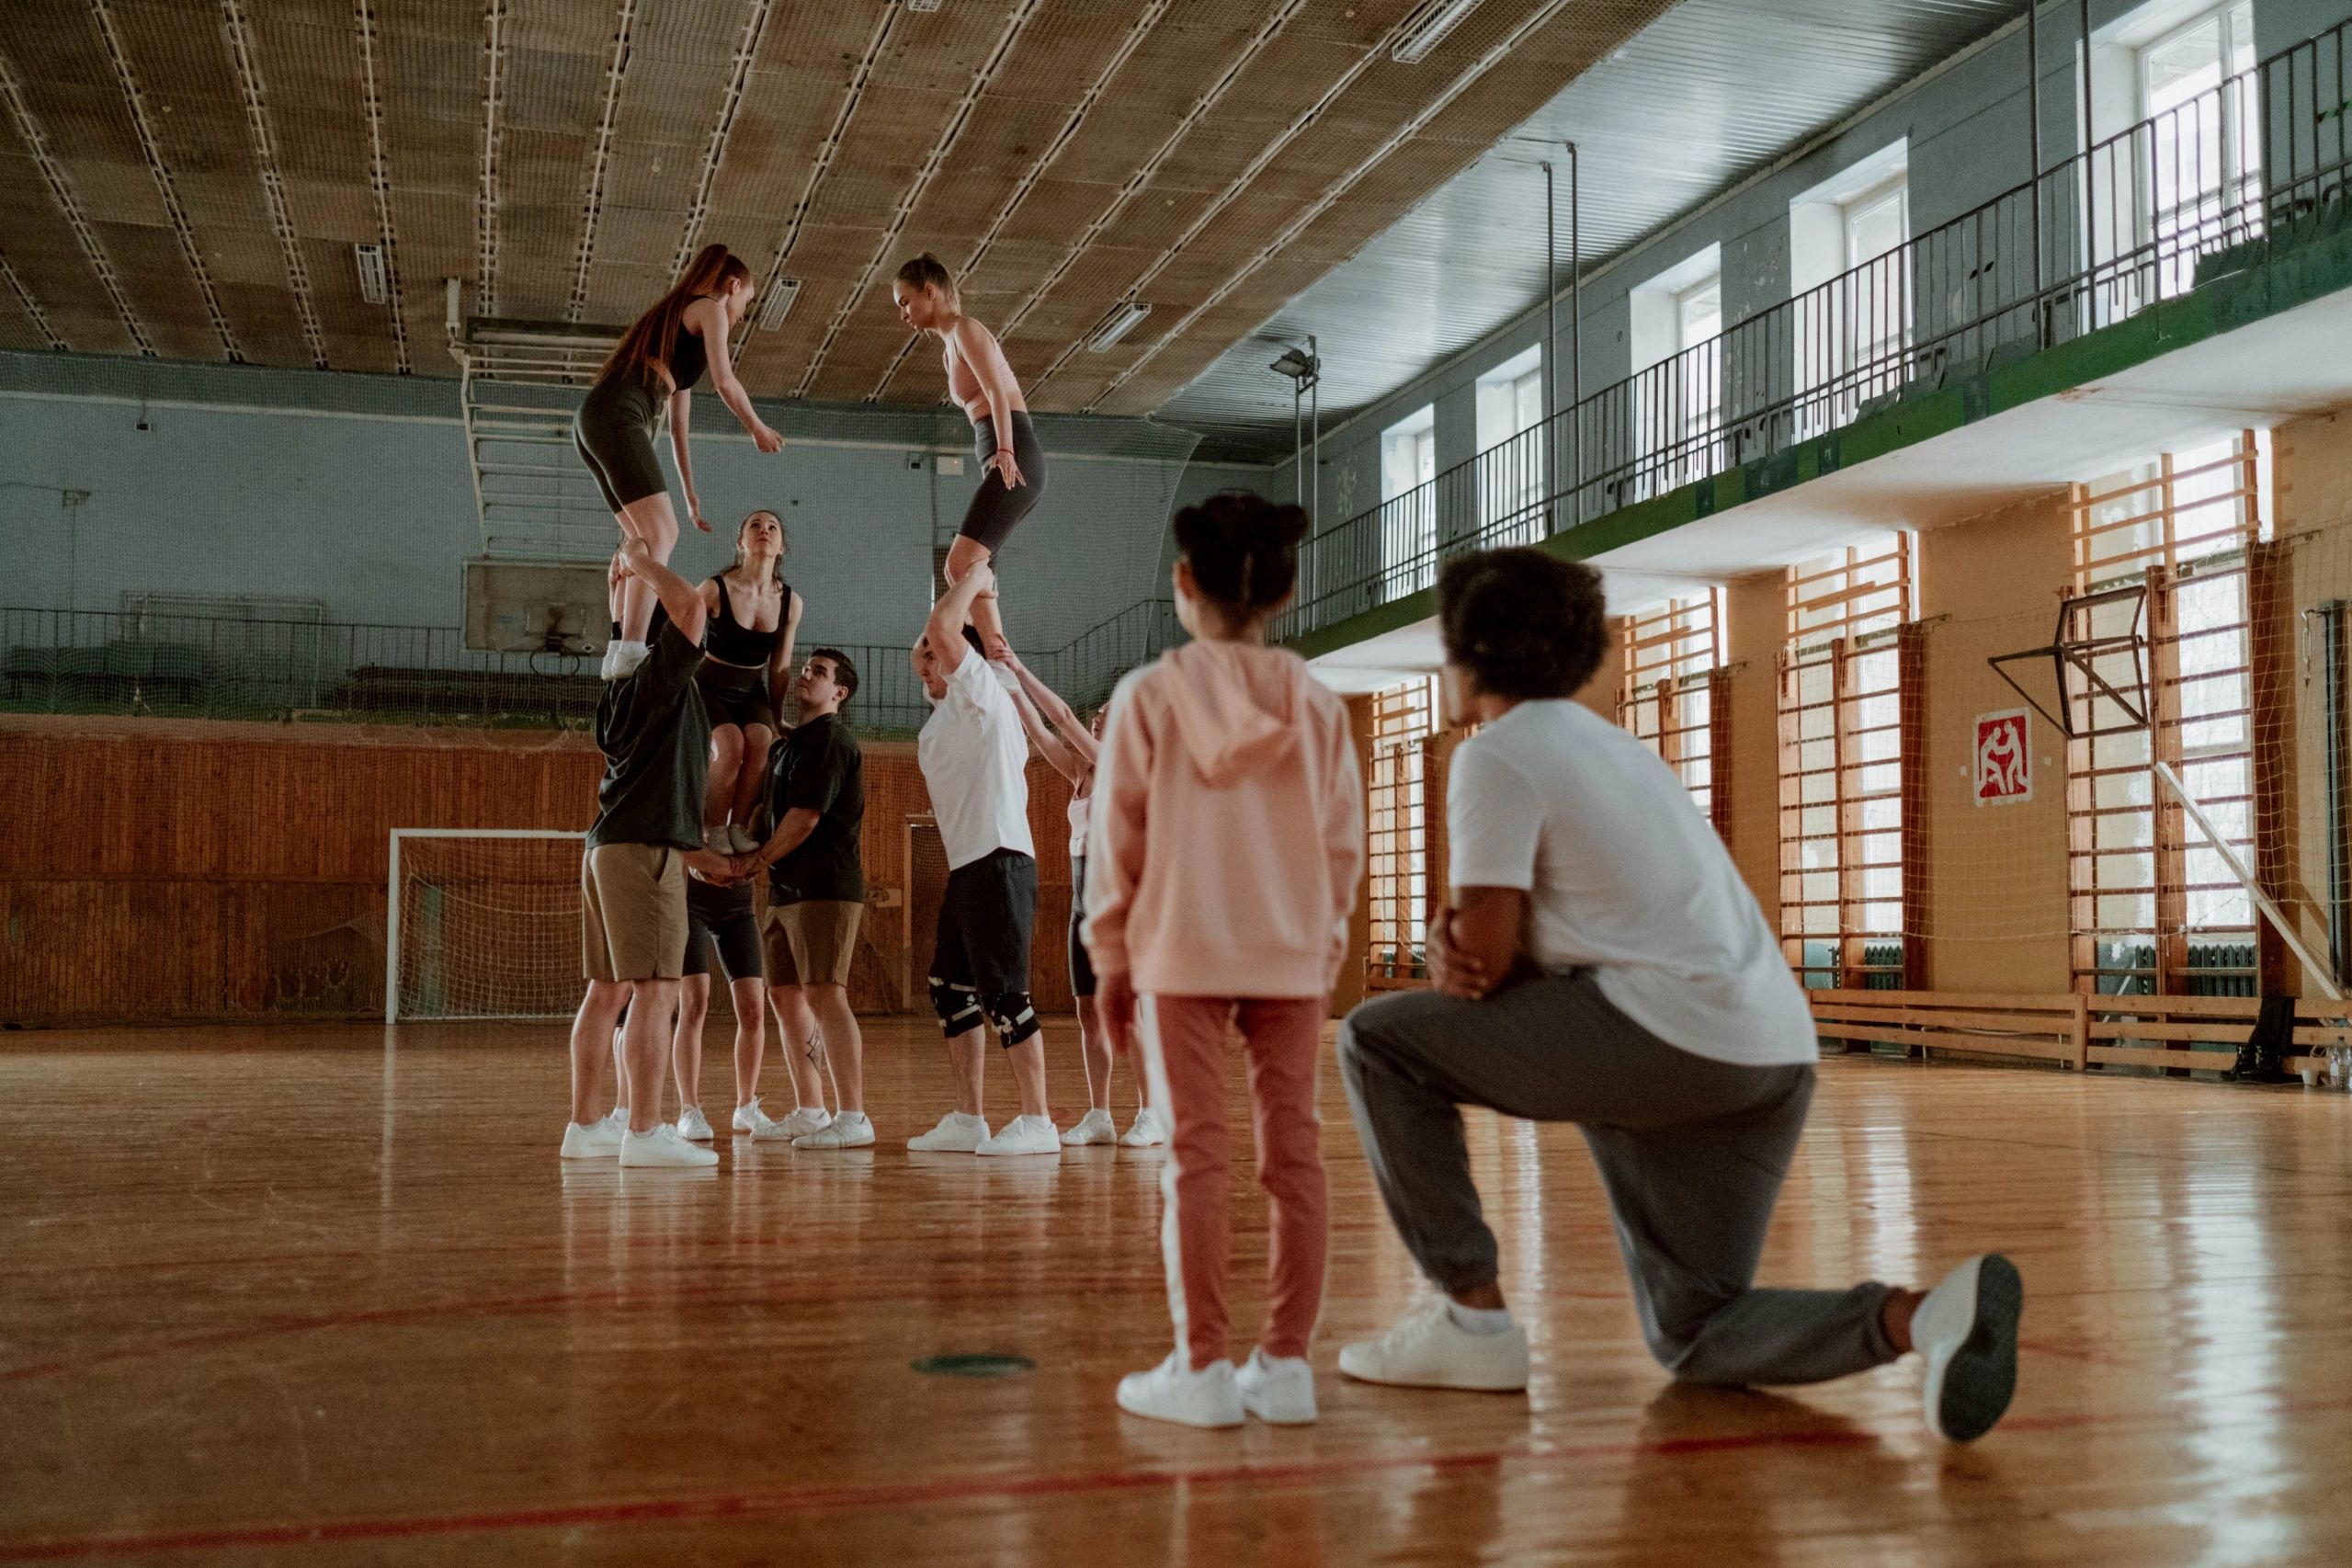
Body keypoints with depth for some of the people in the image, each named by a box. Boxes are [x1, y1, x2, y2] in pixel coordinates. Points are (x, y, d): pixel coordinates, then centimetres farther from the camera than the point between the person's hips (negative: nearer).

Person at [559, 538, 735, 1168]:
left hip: (609, 847, 9)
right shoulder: (663, 677, -5)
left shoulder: (622, 691, 21)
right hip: (645, 850, -9)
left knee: (608, 989, 10)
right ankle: (645, 1132, -13)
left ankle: (585, 1127, 13)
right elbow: (691, 602, -20)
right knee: (656, 989, -10)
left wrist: (689, 851, 26)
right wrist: (642, 562, -3)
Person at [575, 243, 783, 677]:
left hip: (593, 422, 9)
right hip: (617, 417, -9)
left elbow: (679, 426, 35)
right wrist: (758, 427, 13)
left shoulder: (677, 318, 34)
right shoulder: (710, 309, 8)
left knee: (652, 540, 11)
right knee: (660, 535, -15)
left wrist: (691, 496, 37)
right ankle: (631, 651, -28)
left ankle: (622, 650, 2)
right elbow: (725, 383, -6)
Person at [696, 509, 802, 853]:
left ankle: (739, 828, -19)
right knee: (731, 745, -31)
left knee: (761, 742, -28)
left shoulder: (790, 602, -3)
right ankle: (712, 831, -18)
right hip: (710, 689, -3)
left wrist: (776, 719, 15)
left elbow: (780, 668, 8)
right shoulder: (715, 589, -15)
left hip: (752, 694, 3)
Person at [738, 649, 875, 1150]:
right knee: (785, 994, 11)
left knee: (824, 996, -15)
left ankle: (853, 1118, -16)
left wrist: (758, 860, -4)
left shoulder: (832, 739, -9)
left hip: (824, 887, -10)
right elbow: (774, 809, 28)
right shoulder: (791, 742, 21)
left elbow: (805, 817, -15)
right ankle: (811, 1111, 18)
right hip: (788, 889, 10)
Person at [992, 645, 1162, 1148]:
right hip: (1086, 905, 8)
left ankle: (1151, 1115, 0)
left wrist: (1021, 670, -14)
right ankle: (1098, 1116, 11)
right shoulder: (1084, 776, 13)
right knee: (1089, 1011, 6)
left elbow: (1064, 718, -14)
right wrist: (1012, 687, -4)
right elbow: (1041, 733, 6)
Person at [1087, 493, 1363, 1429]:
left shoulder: (1148, 697, -5)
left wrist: (1109, 955, 7)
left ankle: (1202, 1368, 2)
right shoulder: (1318, 706, 4)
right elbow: (1344, 844, 7)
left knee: (1196, 1150, 0)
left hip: (1182, 954, -2)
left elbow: (1117, 836, -2)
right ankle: (1285, 1362, 10)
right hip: (1294, 958, 3)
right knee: (1293, 1150, 6)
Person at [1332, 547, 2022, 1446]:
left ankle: (1471, 1316, 2)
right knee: (1693, 1339, 15)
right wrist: (1460, 946, 1)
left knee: (1376, 1042, 2)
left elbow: (1483, 959, -9)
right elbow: (1511, 944, 22)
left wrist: (1457, 968, 13)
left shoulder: (1497, 756, -4)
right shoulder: (1603, 742, 26)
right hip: (1775, 1055, 9)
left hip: (1674, 1035, -9)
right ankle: (1920, 1316, -8)